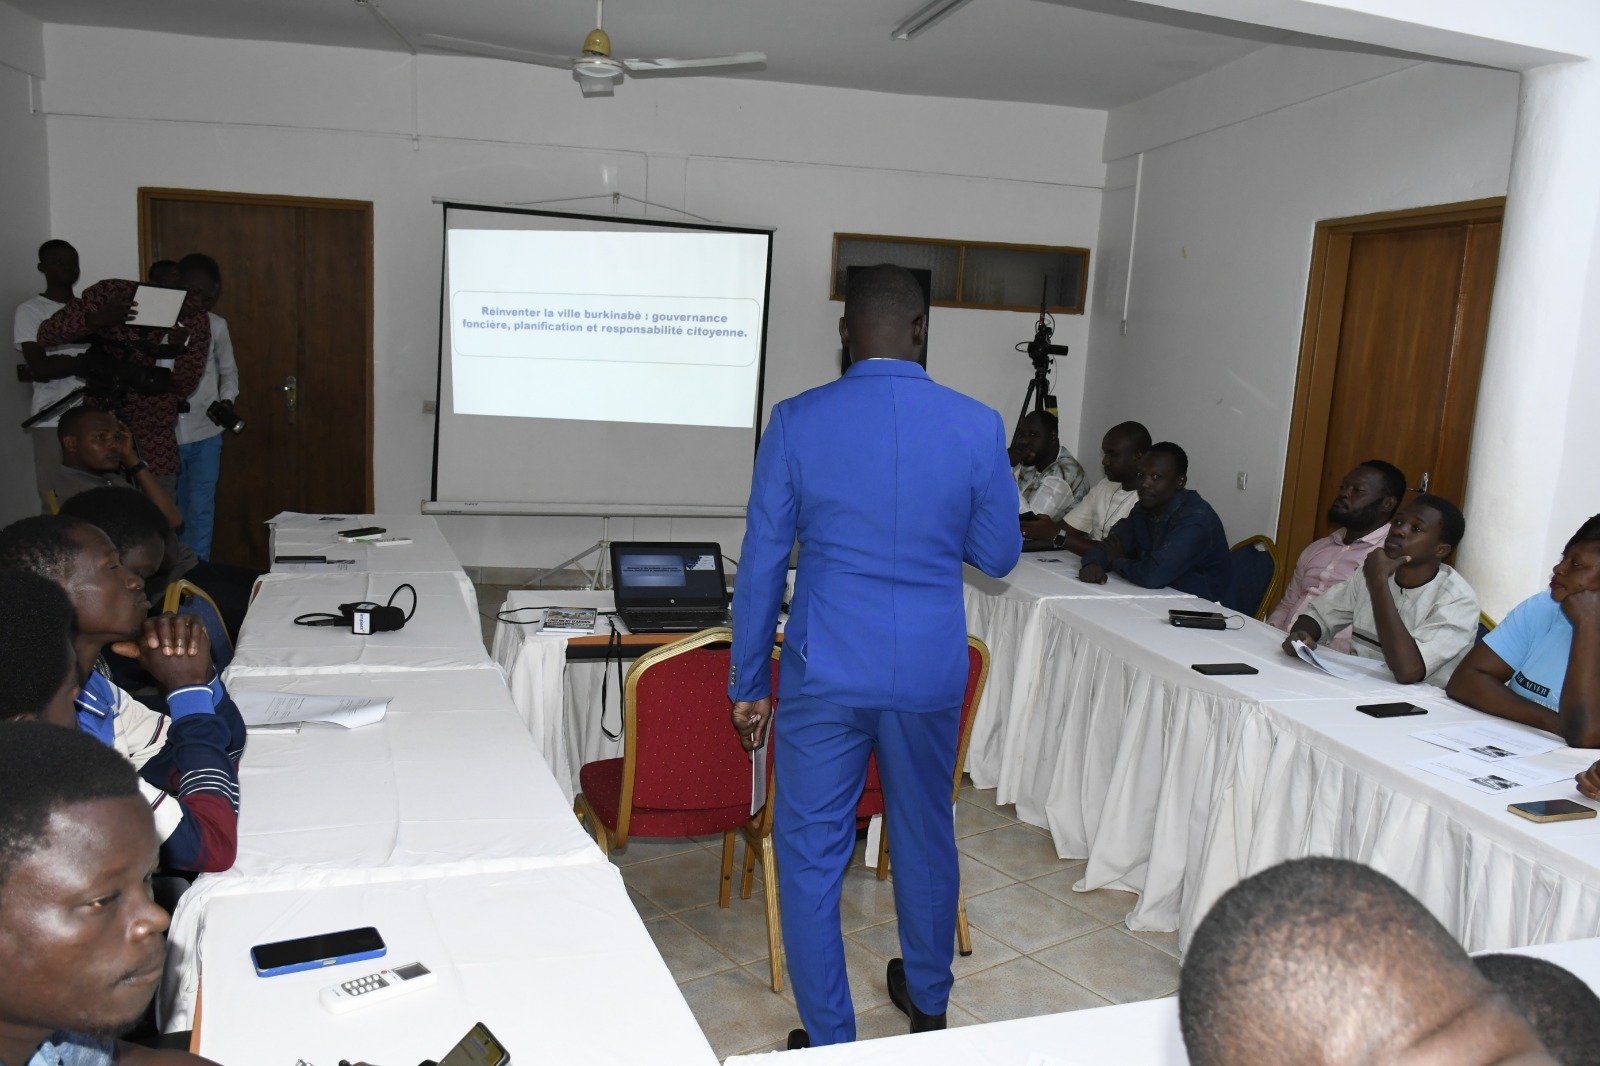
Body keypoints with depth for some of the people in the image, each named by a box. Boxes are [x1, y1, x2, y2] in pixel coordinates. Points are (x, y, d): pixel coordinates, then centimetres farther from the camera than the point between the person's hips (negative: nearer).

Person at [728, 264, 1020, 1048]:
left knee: (810, 856, 10)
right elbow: (998, 555, 3)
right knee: (926, 839, 22)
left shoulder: (796, 422, -8)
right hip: (930, 673, 3)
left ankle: (828, 1040, 19)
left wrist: (749, 681, 6)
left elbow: (762, 561, -3)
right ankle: (927, 1000, 42)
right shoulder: (977, 426, -6)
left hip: (826, 674, -2)